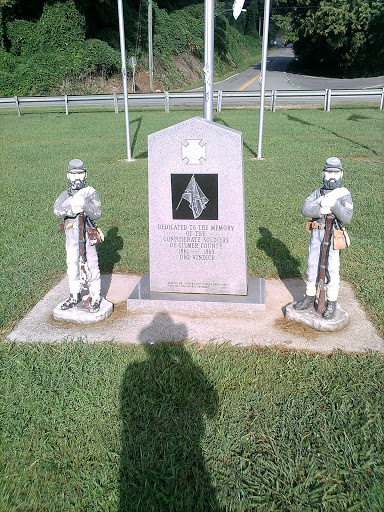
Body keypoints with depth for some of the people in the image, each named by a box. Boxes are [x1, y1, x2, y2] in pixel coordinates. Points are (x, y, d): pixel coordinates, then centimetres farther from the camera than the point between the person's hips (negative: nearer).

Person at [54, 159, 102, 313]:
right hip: (71, 232, 4)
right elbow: (57, 211, -11)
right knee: (72, 264, 11)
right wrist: (73, 206, -25)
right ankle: (75, 296, 25)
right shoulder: (65, 195, 6)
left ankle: (95, 297, 10)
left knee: (91, 264, -2)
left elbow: (97, 214, -14)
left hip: (87, 232, -4)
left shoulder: (91, 193, -2)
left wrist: (83, 204, -26)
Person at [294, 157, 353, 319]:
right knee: (312, 265, 10)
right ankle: (309, 297, 25)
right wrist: (324, 209, -22)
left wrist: (334, 204, -30)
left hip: (333, 235, -3)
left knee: (332, 269, -1)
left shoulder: (344, 194, -3)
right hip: (316, 233, 4)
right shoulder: (318, 193, 7)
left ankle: (332, 303, 11)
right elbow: (305, 209, -9)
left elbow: (347, 218, -16)